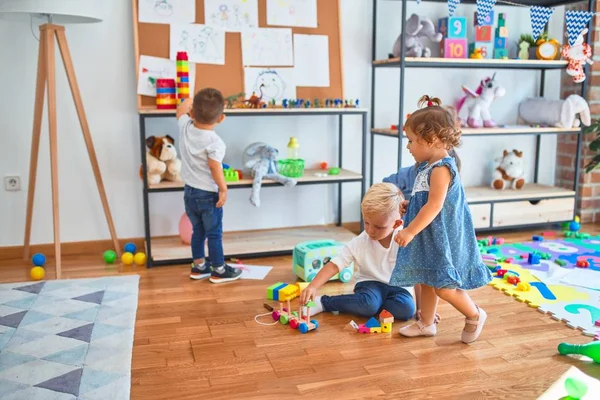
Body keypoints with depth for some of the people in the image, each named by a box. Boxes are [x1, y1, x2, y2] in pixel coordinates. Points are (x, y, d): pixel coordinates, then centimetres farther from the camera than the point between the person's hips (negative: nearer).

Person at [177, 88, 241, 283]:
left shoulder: (185, 127, -5)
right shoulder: (214, 142, -24)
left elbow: (181, 109, 14)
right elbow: (215, 168, -28)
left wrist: (189, 101, 31)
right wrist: (223, 189, -18)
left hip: (189, 192, 7)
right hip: (208, 195, -7)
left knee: (198, 230, 21)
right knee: (214, 234, 7)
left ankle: (198, 266, 31)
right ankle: (219, 270, 19)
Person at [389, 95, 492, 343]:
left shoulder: (441, 169, -21)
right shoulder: (428, 166, 9)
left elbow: (434, 205, -28)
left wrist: (410, 231, -28)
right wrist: (408, 207, 10)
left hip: (442, 237, -10)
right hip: (429, 238, 10)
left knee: (443, 286, -5)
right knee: (426, 281, 17)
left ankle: (475, 316, 18)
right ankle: (426, 323, 30)